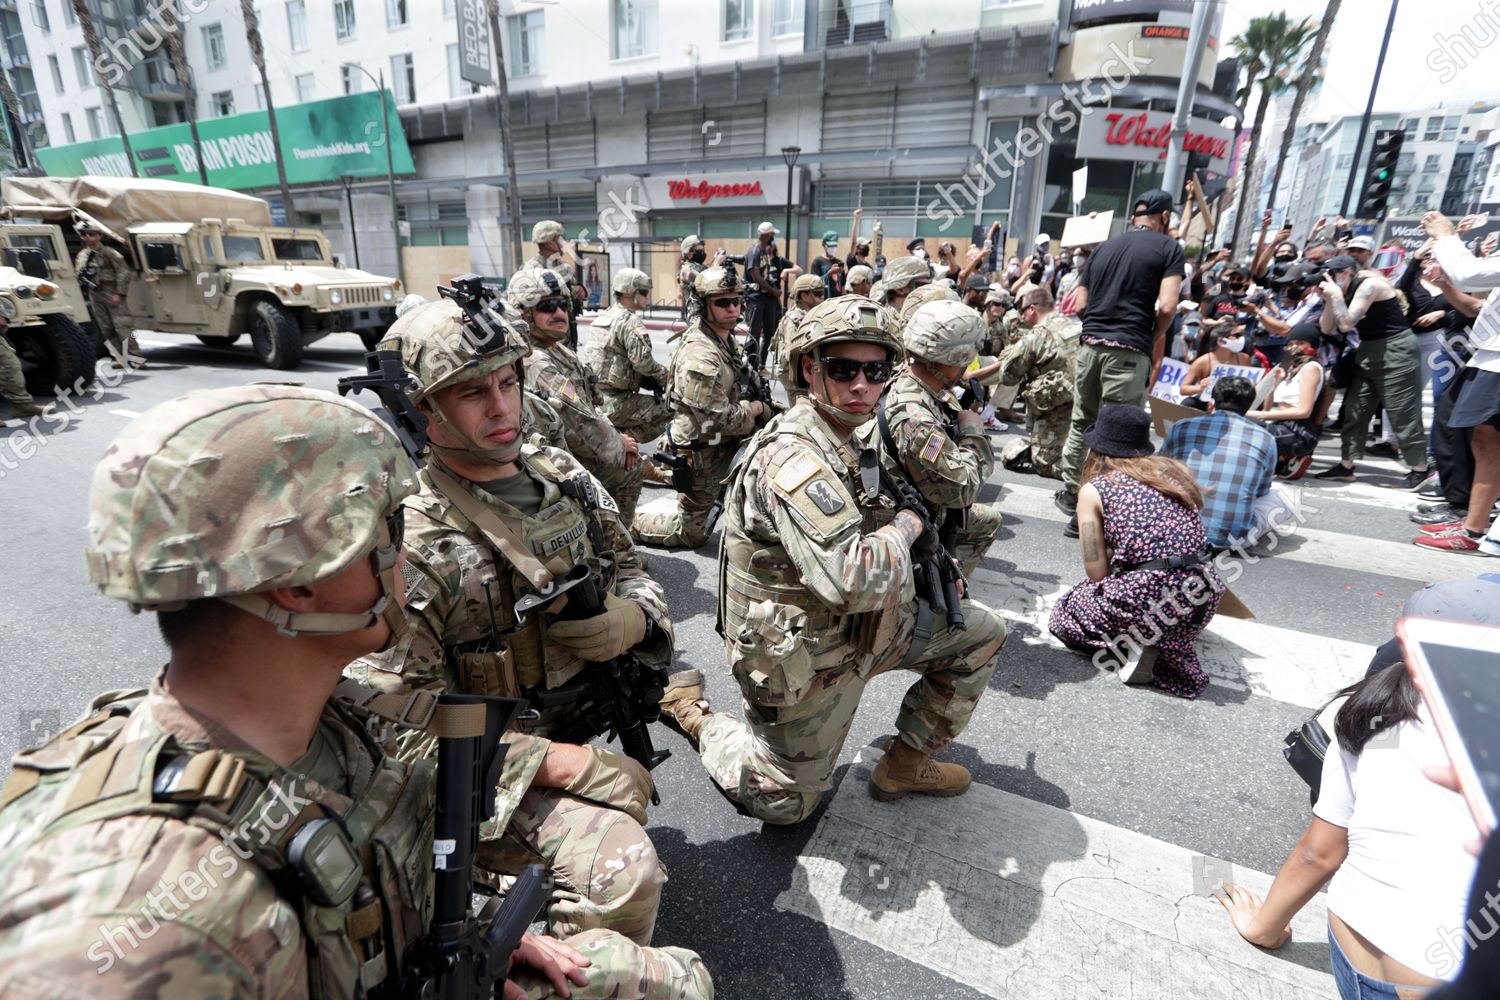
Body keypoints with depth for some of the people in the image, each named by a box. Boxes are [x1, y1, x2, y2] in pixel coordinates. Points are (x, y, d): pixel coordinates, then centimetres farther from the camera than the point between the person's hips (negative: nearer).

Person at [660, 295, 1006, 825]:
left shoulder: (847, 441, 2)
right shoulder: (793, 459, -30)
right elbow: (853, 580, -41)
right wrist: (909, 523, -22)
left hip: (862, 623, 8)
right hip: (808, 658, -8)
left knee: (981, 632, 11)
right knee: (786, 803, 10)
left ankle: (906, 763, 23)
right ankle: (694, 714, 29)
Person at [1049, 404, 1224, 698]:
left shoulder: (1093, 489, 1)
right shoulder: (1177, 470, 14)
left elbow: (1098, 573, 0)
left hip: (1150, 595, -5)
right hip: (1205, 594, 6)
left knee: (1065, 612, 21)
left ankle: (1135, 644, -1)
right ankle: (1164, 647, 9)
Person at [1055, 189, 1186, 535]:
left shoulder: (1105, 247, 17)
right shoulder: (1168, 247, 3)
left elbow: (1080, 304, 13)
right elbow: (1167, 306, -8)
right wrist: (1154, 339, 8)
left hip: (1090, 344, 5)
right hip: (1129, 350, -5)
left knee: (1082, 422, 18)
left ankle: (1070, 491, 29)